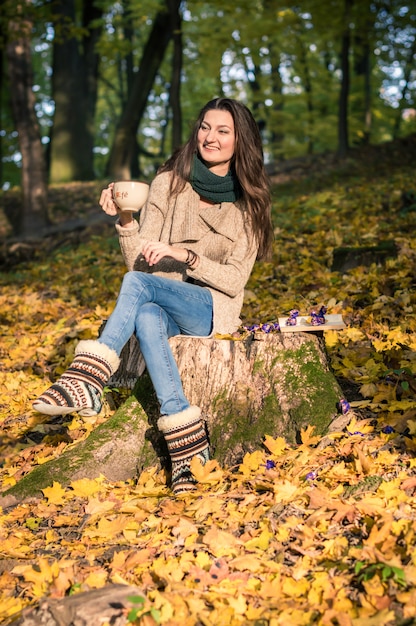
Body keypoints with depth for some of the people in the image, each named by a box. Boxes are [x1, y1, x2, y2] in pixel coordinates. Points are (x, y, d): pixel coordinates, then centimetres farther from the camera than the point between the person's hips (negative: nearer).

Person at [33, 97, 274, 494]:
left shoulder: (248, 204, 2)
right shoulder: (169, 183, 3)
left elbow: (234, 281, -5)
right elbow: (139, 261, -1)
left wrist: (183, 255, -20)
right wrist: (124, 221, -21)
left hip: (212, 311, -1)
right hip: (161, 306, 2)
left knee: (137, 283, -32)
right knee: (146, 320, -38)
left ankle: (86, 381, -39)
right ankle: (186, 447, -41)